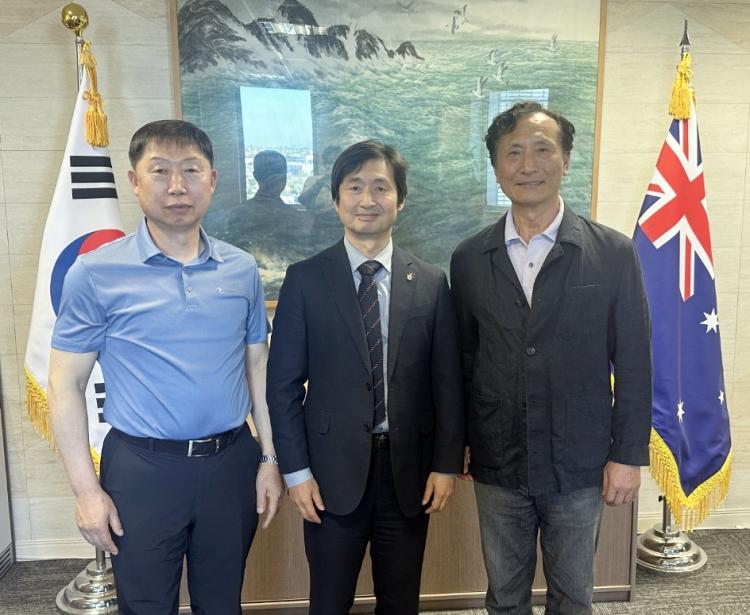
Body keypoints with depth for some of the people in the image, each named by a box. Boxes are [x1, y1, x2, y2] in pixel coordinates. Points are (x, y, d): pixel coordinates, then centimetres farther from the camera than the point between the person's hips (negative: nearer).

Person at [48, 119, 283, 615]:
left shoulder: (242, 270, 1)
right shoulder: (96, 273, -7)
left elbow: (257, 366, 7)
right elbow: (67, 385, -4)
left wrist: (269, 457, 5)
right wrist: (86, 490, -7)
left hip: (231, 462, 3)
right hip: (142, 468, -2)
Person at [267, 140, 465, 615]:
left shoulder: (431, 283, 0)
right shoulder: (305, 280, -5)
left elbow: (447, 382, 2)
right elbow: (284, 383, -3)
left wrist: (446, 464, 0)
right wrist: (296, 470, -5)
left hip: (409, 470, 2)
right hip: (333, 469, -1)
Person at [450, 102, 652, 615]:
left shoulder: (613, 253, -6)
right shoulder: (469, 259, -1)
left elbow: (633, 363, -4)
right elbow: (462, 359, 5)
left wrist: (629, 454, -5)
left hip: (580, 466, -1)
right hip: (497, 465, 2)